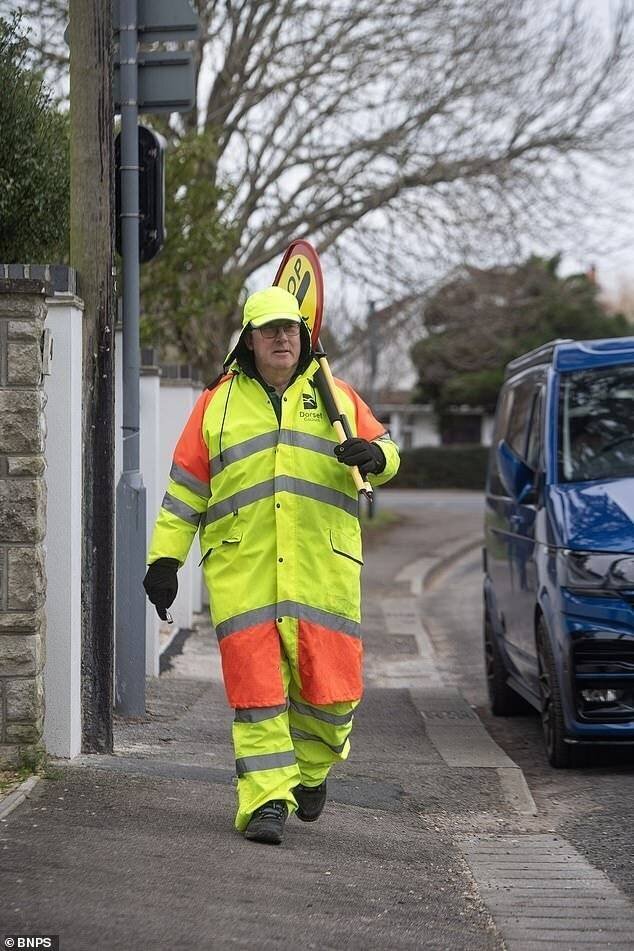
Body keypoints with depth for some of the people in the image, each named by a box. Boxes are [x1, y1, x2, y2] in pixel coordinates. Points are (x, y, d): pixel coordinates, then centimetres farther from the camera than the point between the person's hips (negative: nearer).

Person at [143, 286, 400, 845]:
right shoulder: (217, 404, 13)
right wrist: (165, 558, 7)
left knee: (331, 688, 0)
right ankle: (267, 798, -3)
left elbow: (385, 453, 16)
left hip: (323, 573, 1)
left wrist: (373, 455, -9)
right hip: (242, 574, -1)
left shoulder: (336, 398, 15)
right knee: (256, 688, -7)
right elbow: (184, 489, 13)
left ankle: (311, 770, 28)